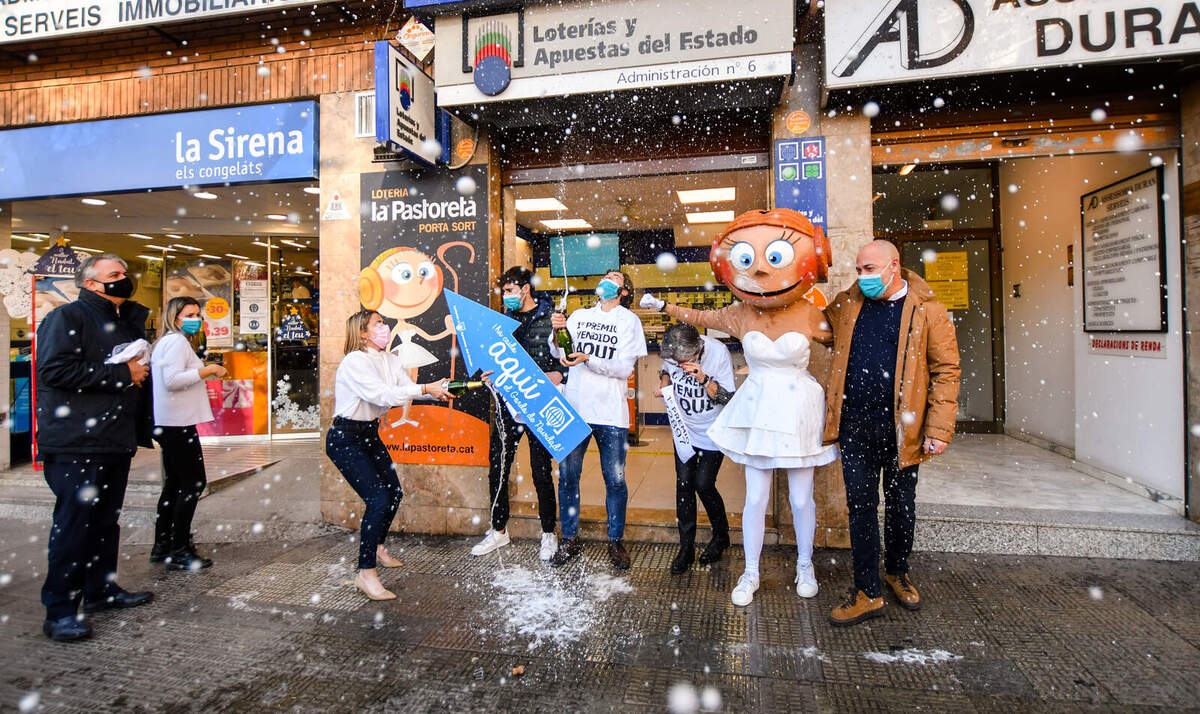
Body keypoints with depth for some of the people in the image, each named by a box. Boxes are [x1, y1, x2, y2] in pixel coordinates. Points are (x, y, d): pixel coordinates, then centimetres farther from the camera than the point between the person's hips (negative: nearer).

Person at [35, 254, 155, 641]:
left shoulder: (126, 322, 19)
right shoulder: (68, 317, -6)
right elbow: (54, 370, -19)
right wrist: (121, 374, -17)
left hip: (115, 442, 8)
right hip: (76, 445, -8)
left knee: (106, 520, 15)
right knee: (74, 523, -5)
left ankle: (101, 590, 27)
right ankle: (59, 611, 5)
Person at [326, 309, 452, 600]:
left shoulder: (390, 360, 6)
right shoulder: (354, 362, -20)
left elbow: (409, 387, -5)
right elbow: (382, 394, -30)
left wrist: (439, 389, -22)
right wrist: (425, 389, -32)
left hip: (370, 434, 9)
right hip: (345, 439, -8)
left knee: (394, 492, 13)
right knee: (378, 498, -16)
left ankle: (377, 547, 38)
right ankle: (365, 573, -4)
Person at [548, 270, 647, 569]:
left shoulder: (629, 320, 6)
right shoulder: (579, 316, 15)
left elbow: (626, 368, -5)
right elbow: (559, 353, 5)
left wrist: (587, 359, -17)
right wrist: (557, 332, -15)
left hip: (610, 412, -2)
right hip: (574, 407, 2)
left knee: (615, 479, 3)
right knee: (567, 476, 5)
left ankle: (616, 541, 20)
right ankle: (570, 540, 20)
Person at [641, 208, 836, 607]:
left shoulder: (808, 314, -8)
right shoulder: (740, 314, -2)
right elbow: (700, 317, 14)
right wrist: (663, 307, 15)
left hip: (799, 410, -1)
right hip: (757, 409, 1)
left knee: (801, 498, 10)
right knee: (755, 498, 6)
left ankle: (805, 567, 34)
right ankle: (751, 574, 23)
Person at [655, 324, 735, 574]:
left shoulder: (719, 353, -24)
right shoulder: (671, 352, -12)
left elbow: (728, 399, -20)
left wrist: (704, 379, -34)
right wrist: (664, 382, -11)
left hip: (713, 431, -4)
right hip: (684, 428, 4)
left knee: (703, 484, -6)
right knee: (684, 482, 0)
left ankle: (721, 536, 22)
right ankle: (686, 548, 14)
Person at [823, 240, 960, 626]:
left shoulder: (927, 311, -3)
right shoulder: (846, 304, 7)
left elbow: (947, 370, -5)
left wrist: (939, 429, -10)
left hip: (901, 426, -2)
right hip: (855, 425, 2)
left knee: (901, 504, 14)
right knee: (861, 505, 4)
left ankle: (897, 572, 38)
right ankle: (868, 593, 15)